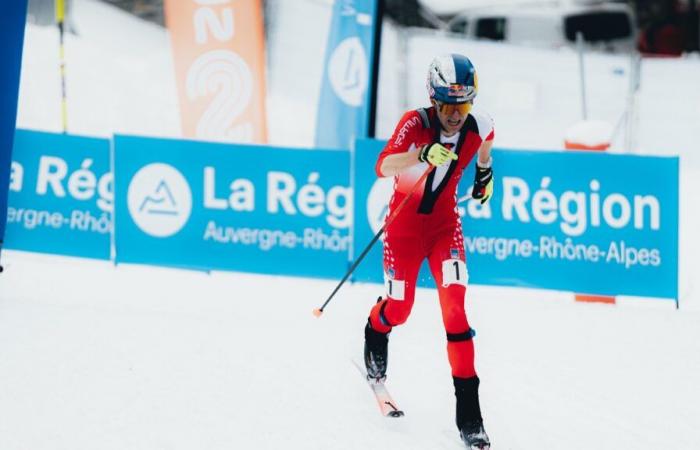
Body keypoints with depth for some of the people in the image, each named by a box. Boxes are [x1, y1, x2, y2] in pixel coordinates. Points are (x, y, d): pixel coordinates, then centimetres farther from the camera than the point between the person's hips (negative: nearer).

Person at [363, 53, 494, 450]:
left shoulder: (480, 127, -12)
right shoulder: (416, 123, -23)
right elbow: (383, 166, -40)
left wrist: (485, 172, 17)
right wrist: (423, 155, -54)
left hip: (445, 221, 2)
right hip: (405, 220, -1)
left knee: (455, 305, -16)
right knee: (400, 308, 4)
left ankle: (468, 410, -15)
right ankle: (375, 333, 46)